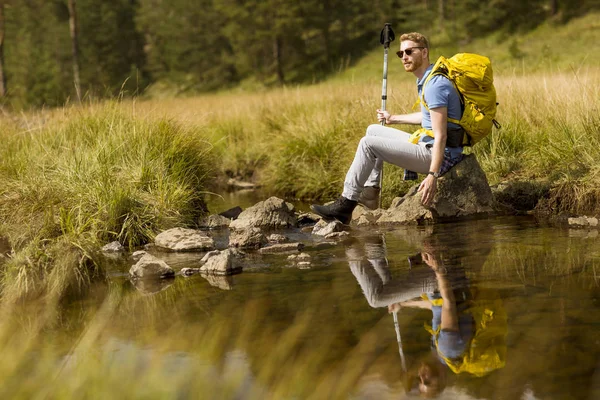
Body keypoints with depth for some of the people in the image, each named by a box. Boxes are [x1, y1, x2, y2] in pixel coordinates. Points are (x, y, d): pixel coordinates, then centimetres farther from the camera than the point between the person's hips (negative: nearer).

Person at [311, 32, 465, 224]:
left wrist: (432, 175, -30)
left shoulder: (435, 85, -19)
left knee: (368, 144, -16)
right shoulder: (426, 80, 13)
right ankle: (370, 192, 15)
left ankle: (345, 206, -12)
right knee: (373, 130, 19)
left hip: (439, 156, -11)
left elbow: (440, 136, -25)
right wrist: (393, 119, 41)